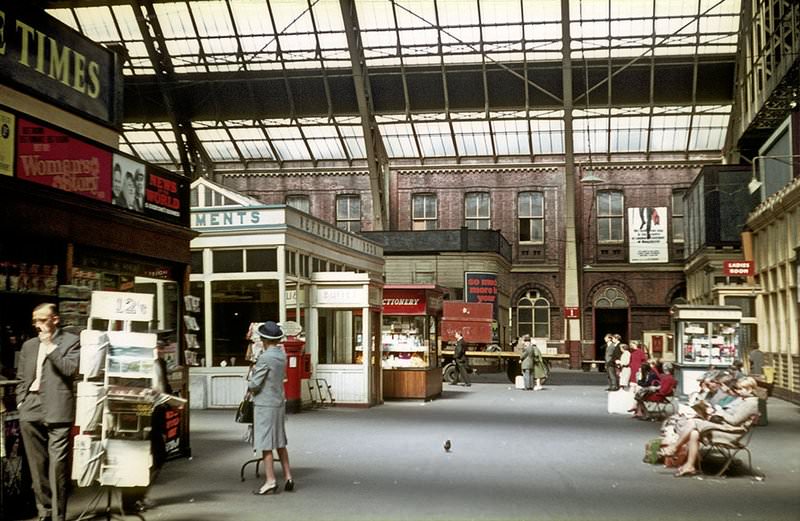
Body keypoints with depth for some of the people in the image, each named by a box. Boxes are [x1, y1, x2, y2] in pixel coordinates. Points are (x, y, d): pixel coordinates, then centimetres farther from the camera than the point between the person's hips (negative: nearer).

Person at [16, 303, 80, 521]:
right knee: (37, 465, 9)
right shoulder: (28, 346, 20)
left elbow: (71, 369, -9)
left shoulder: (71, 341, 4)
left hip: (57, 410, -5)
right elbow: (22, 379, 22)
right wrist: (21, 403, 8)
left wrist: (50, 346, -6)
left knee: (57, 464, -9)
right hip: (31, 411, 5)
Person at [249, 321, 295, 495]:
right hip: (279, 401, 8)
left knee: (266, 444, -1)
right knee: (280, 443, 17)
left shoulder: (265, 358, -19)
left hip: (265, 404, -8)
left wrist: (250, 386, 5)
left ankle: (270, 482, 1)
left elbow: (254, 384, -17)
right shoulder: (282, 354, 5)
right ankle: (288, 477, 19)